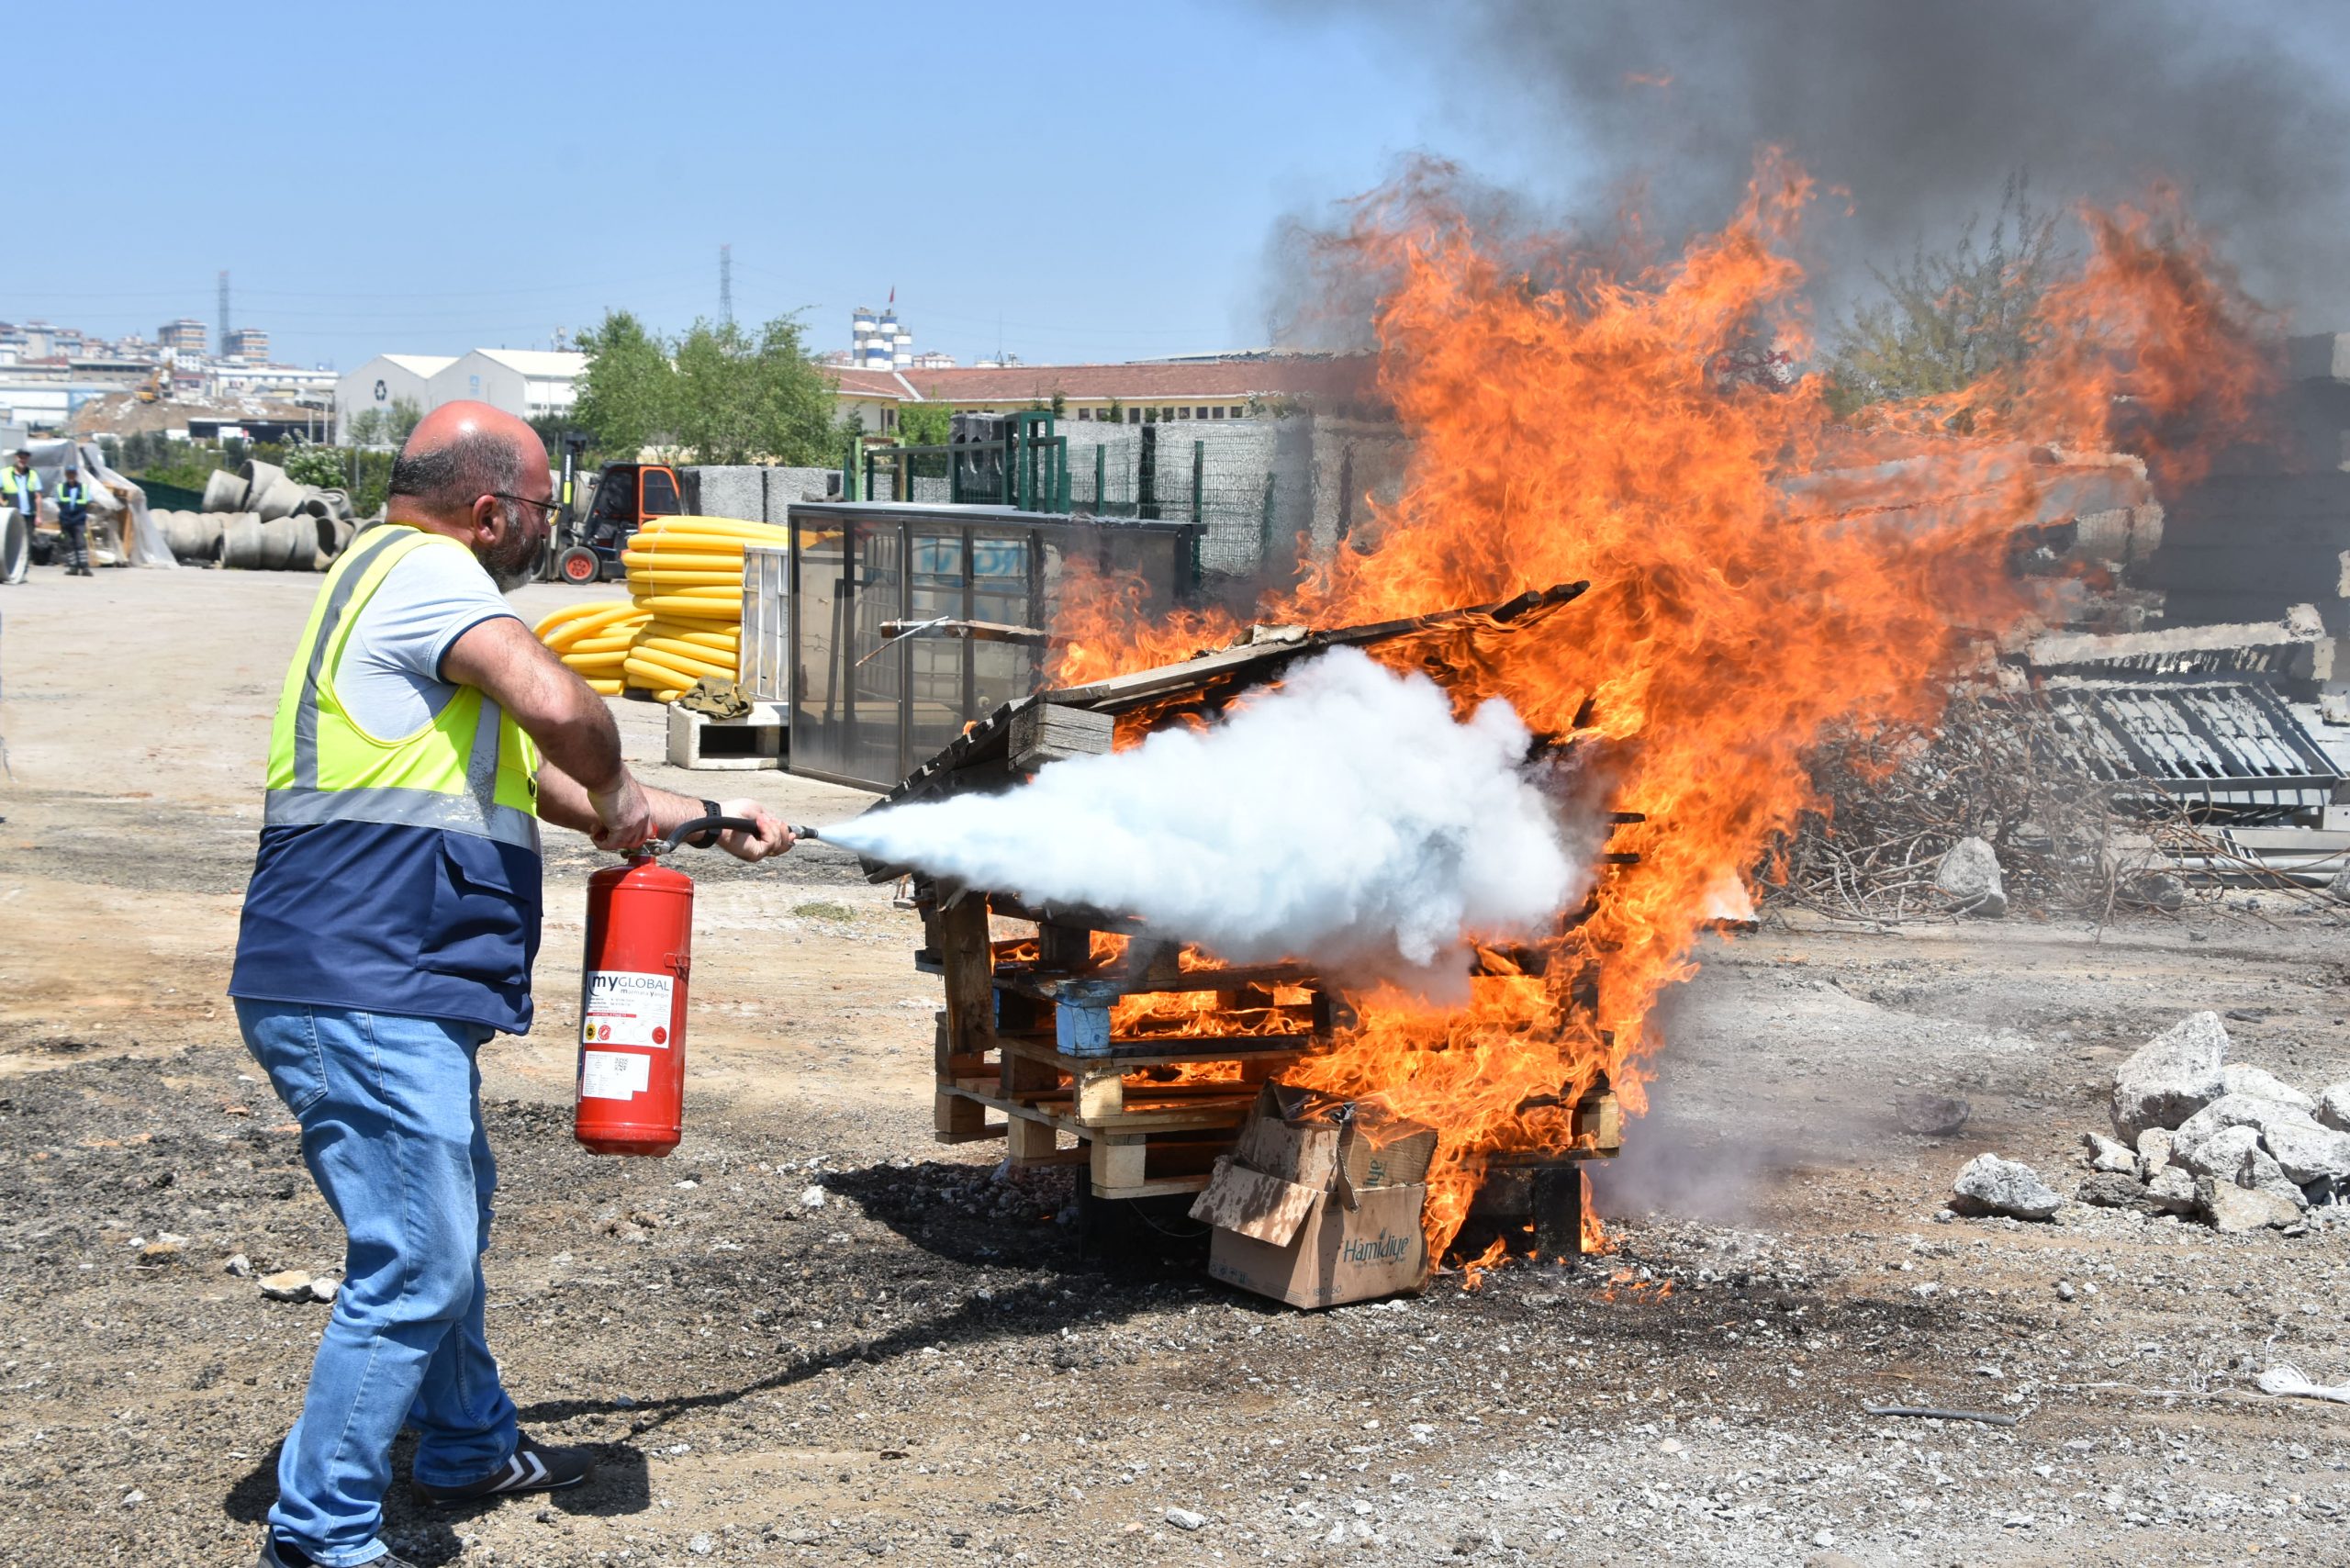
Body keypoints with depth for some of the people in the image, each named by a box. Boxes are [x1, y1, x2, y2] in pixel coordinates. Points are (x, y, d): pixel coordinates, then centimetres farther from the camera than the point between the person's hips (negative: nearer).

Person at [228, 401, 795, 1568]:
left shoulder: (403, 578, 22)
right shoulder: (426, 571, -11)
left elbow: (531, 772, 29)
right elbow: (558, 711, -29)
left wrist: (702, 818, 31)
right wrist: (618, 801, -8)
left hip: (384, 993, 11)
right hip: (362, 994, -11)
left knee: (450, 1217, 25)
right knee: (413, 1265, -8)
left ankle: (468, 1449, 42)